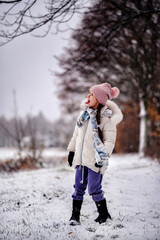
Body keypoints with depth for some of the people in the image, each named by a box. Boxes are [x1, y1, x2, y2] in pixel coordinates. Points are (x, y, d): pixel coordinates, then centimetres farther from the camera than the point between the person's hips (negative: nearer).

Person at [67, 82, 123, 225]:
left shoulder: (106, 118, -10)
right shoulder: (85, 113, 10)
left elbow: (110, 140, -12)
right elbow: (77, 132, 18)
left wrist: (103, 156, -22)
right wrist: (72, 150, 18)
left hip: (95, 159, -6)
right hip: (81, 157, 6)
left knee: (94, 189, -3)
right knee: (79, 187, 6)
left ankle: (104, 215, 17)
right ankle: (75, 216, 13)